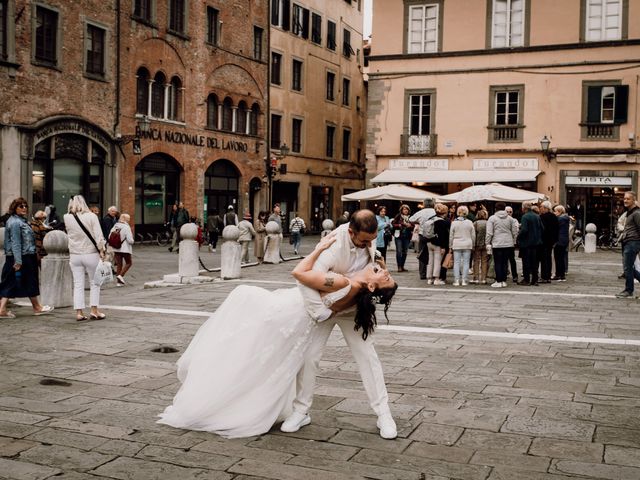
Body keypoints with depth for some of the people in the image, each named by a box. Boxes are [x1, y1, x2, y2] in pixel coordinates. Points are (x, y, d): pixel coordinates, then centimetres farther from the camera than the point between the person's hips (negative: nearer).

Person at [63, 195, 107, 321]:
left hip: (74, 255, 3)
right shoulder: (91, 216, -8)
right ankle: (94, 310, 5)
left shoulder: (67, 218, -1)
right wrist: (101, 250, -6)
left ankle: (79, 312, 5)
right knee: (94, 283, 9)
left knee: (78, 284, 7)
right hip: (90, 254, -2)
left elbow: (69, 234, 13)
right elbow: (98, 235, -11)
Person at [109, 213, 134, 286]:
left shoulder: (115, 226, 3)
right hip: (125, 249, -6)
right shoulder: (126, 227, -15)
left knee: (119, 264, 11)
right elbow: (130, 240, -18)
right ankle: (121, 275, -5)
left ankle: (118, 281, 12)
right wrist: (132, 241, 4)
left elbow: (109, 237, 5)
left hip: (116, 249, 6)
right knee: (129, 263, 11)